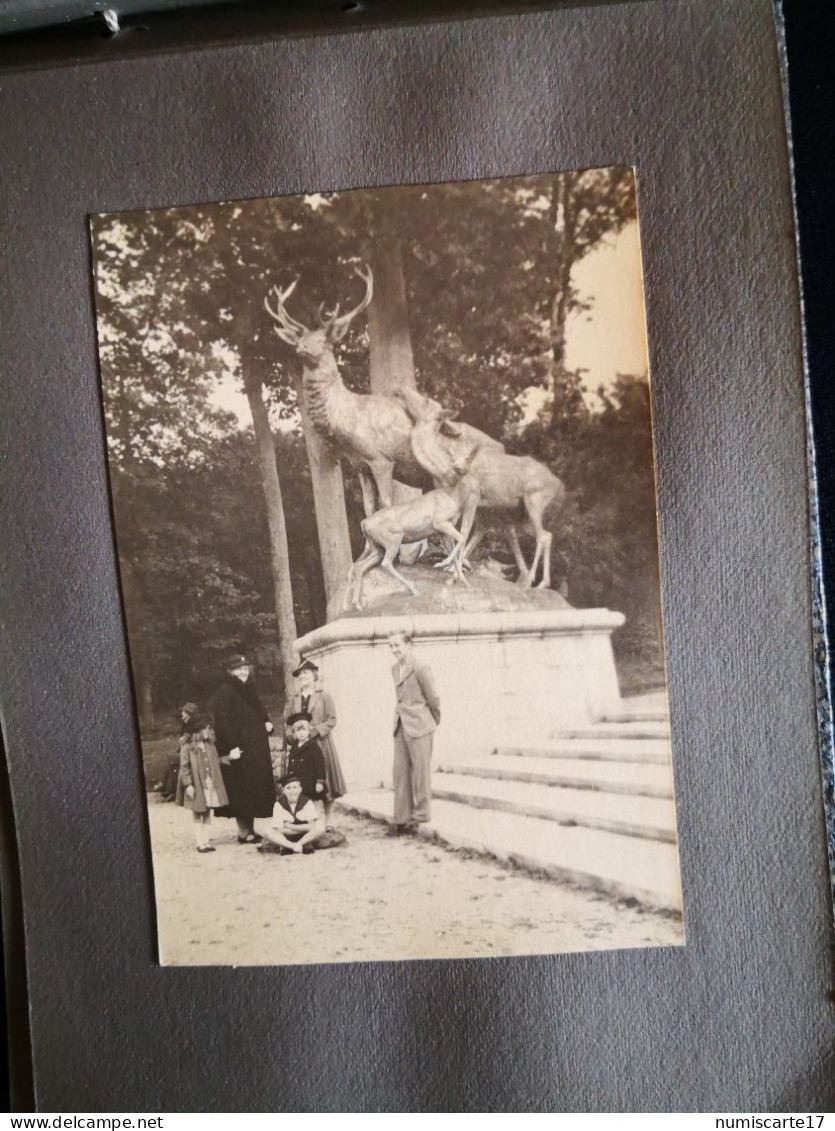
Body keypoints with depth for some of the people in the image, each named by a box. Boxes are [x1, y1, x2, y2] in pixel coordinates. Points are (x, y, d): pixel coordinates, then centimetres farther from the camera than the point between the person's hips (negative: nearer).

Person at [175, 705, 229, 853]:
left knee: (208, 815, 9)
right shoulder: (187, 747, -12)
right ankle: (200, 843, 12)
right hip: (196, 786, -5)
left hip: (210, 784, 5)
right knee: (197, 816, 5)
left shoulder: (209, 744, 6)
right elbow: (184, 767, -13)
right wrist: (188, 785, -16)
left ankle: (205, 841, 17)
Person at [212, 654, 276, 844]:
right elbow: (222, 722, -17)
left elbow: (260, 712, 25)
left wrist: (267, 723, 3)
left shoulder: (249, 690, 14)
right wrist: (230, 748, -23)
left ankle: (249, 830, 19)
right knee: (242, 791, -3)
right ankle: (243, 832, 7)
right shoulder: (225, 692, -10)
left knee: (254, 790, 10)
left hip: (256, 748, 8)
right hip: (239, 750, -8)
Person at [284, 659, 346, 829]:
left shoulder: (324, 695, 0)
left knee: (325, 782, 1)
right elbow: (289, 721, 13)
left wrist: (314, 732, -16)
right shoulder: (294, 699, 13)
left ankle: (328, 820, 10)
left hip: (321, 743, -3)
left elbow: (331, 720, -6)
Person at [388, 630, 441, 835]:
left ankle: (420, 815, 15)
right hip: (401, 726, 7)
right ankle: (402, 818, 14)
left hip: (419, 726, -7)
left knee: (420, 771, 3)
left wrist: (435, 721, 3)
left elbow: (433, 698, -8)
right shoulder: (395, 669, 10)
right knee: (400, 772, 7)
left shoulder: (420, 669, -14)